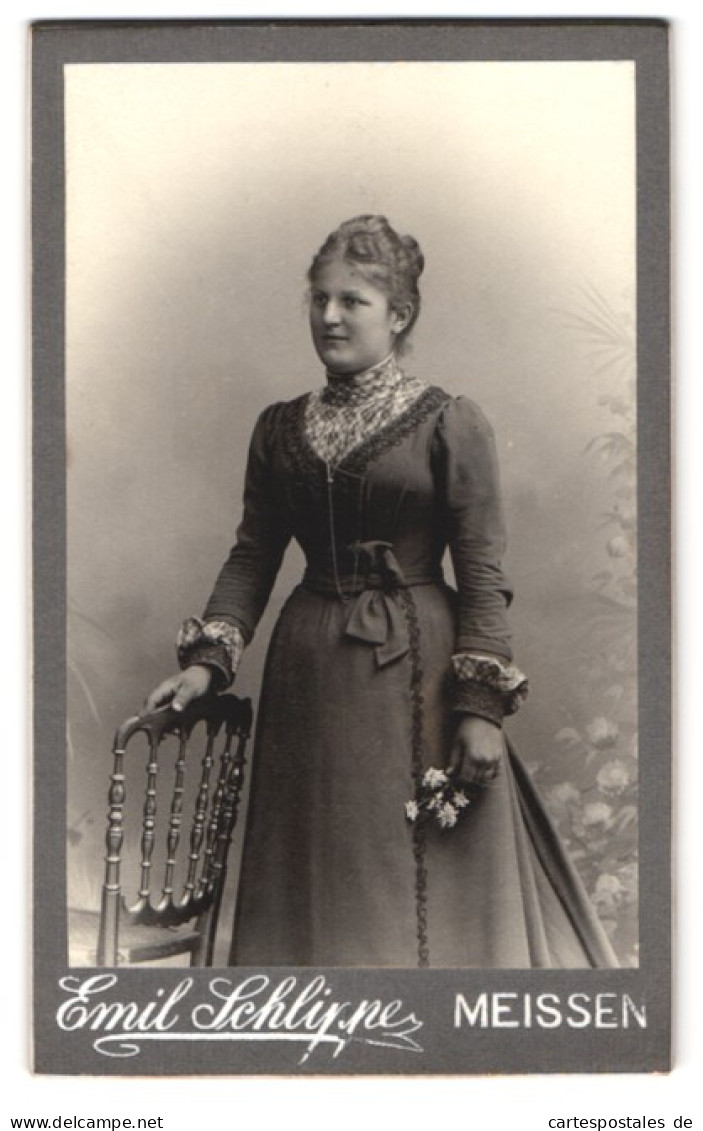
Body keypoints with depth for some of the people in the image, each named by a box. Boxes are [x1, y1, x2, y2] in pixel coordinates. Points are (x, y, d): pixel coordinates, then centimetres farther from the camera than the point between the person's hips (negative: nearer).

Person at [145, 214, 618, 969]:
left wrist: (482, 706, -13)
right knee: (317, 876, 10)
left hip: (417, 673, -4)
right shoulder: (280, 430, 9)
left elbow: (482, 575, -7)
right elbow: (252, 557, 10)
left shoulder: (449, 424, -4)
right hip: (309, 672, 4)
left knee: (425, 877, 1)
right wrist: (207, 658, -3)